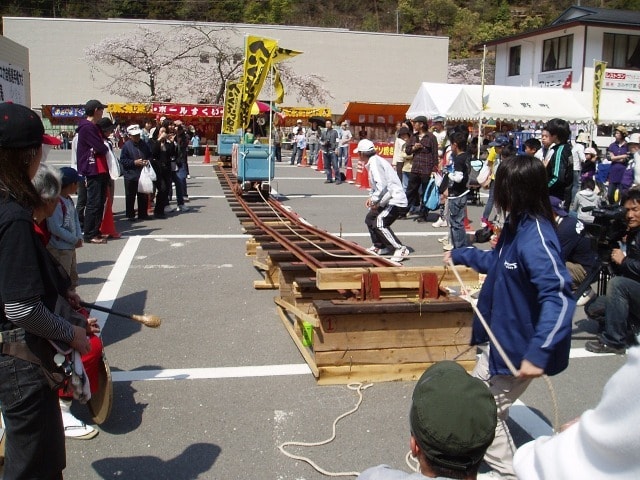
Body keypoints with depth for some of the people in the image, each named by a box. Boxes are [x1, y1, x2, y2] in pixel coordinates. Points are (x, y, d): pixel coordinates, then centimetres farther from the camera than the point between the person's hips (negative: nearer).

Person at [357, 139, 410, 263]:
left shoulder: (375, 162, -17)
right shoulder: (374, 161, 14)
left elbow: (382, 186, -26)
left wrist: (375, 200, -14)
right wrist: (372, 197, 10)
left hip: (395, 201, -11)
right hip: (388, 200, 11)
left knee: (379, 223, -21)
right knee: (369, 219, 17)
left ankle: (401, 249, -17)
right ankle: (379, 246, 28)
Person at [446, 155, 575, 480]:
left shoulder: (535, 237, -29)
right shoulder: (517, 225, 2)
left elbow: (559, 298, -37)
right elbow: (497, 261, 22)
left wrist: (538, 353, -42)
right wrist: (460, 255, 34)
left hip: (518, 350, -10)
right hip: (500, 340, 10)